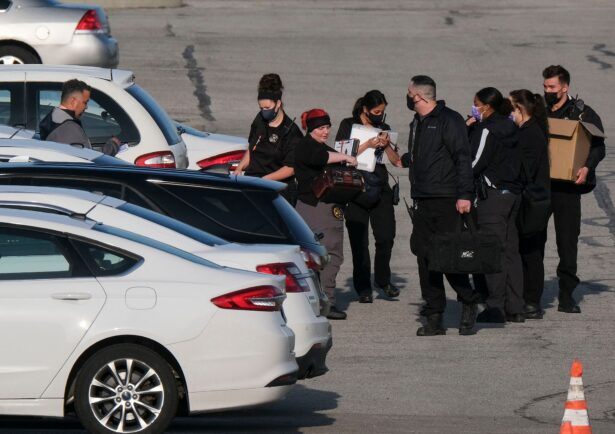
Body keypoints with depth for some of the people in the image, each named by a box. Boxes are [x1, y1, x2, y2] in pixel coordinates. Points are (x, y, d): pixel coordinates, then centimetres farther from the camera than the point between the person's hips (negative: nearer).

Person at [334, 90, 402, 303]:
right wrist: (368, 145, -16)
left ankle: (383, 279, 17)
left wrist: (386, 146, -7)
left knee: (386, 237, -5)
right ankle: (363, 288, 7)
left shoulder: (383, 128, 15)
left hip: (380, 189, 3)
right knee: (359, 241, -1)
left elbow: (396, 161, 12)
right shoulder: (348, 125, 3)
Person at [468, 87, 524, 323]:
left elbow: (474, 164, -15)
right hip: (513, 193, 8)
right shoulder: (510, 128, 12)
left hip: (492, 194, -8)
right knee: (510, 250, 9)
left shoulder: (487, 130, -12)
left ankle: (495, 307, -8)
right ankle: (515, 308, 9)